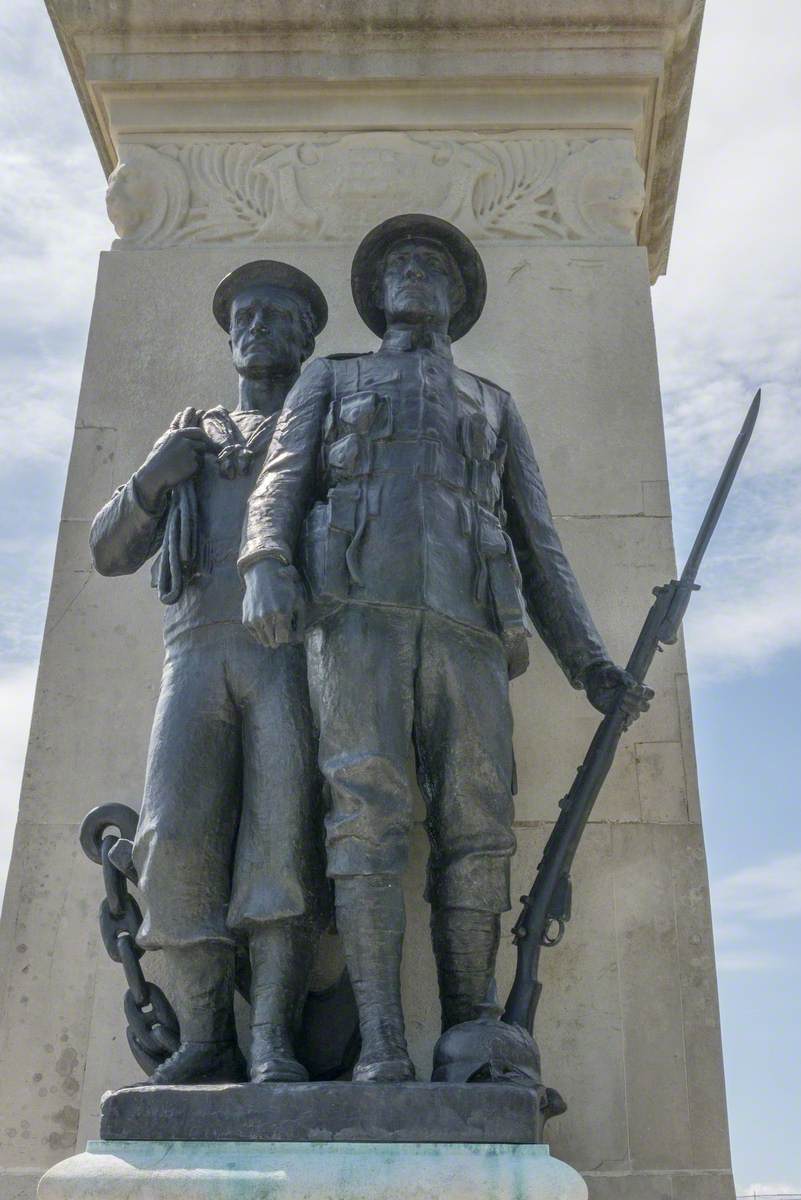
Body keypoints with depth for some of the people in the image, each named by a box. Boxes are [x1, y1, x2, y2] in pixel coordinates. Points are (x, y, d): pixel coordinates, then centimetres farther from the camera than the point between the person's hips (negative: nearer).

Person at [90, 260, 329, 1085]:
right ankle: (203, 1040, -9)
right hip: (197, 653, 2)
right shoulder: (189, 440, 30)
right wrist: (150, 479, 3)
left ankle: (273, 1040, -19)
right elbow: (108, 553, 22)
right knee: (177, 838, -15)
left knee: (285, 830, -19)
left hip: (297, 648, -2)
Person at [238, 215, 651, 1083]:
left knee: (477, 828, -9)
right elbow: (282, 479, 10)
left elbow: (537, 547, 24)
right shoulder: (331, 380, 28)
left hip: (464, 621, 2)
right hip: (357, 610, -2)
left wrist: (587, 661, 12)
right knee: (366, 814, -16)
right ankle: (381, 1045, -17)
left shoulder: (493, 406, 32)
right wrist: (265, 565, -12)